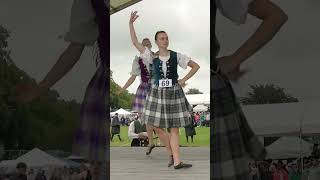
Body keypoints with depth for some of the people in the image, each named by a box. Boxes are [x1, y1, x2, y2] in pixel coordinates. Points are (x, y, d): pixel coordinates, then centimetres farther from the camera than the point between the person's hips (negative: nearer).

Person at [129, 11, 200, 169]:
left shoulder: (176, 56, -3)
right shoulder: (152, 57, 0)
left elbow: (196, 66, 2)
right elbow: (135, 42, -6)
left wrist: (184, 79, -6)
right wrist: (130, 24, -11)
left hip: (174, 93, -1)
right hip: (157, 93, 2)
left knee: (174, 129, -2)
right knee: (156, 126, 0)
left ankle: (176, 161, -5)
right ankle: (172, 153, 20)